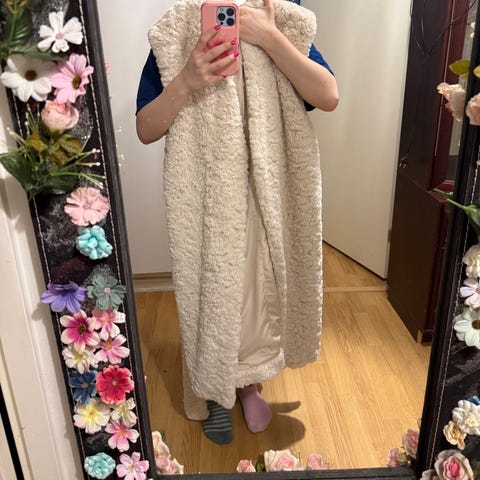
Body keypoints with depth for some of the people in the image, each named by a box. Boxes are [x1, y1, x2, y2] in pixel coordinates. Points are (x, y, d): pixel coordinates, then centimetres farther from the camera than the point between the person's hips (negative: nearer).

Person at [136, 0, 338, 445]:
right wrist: (187, 81, -23)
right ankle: (213, 394, 39)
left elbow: (328, 96, -12)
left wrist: (268, 37, -19)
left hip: (267, 196, 2)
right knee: (210, 296, 12)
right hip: (203, 200, -1)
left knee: (260, 292, 16)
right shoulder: (174, 37, -2)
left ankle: (248, 384, 44)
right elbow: (145, 130, -7)